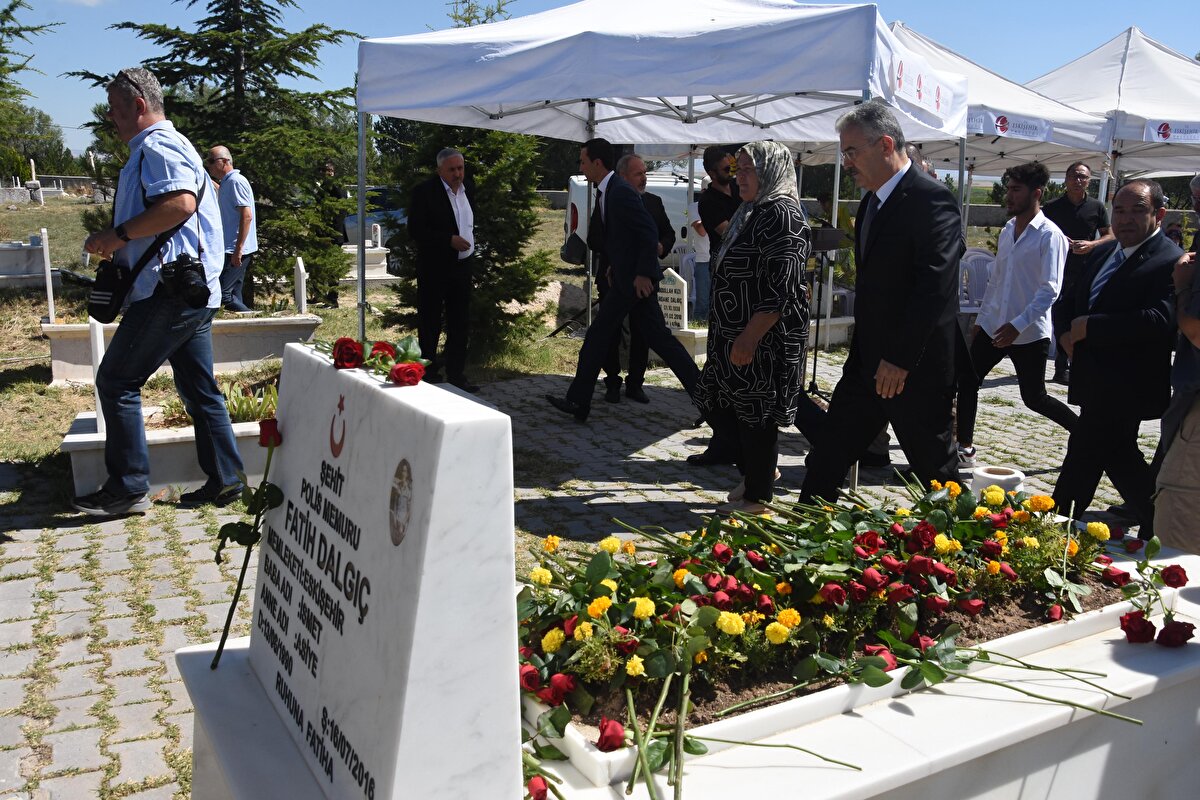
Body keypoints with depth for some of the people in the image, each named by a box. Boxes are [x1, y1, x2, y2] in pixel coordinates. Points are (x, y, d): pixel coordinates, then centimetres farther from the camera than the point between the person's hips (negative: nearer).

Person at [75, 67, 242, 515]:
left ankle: (128, 488, 1)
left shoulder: (156, 146, -10)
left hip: (170, 290, -11)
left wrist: (118, 235, -20)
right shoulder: (167, 146, 24)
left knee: (116, 381, -4)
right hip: (194, 291, 11)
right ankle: (224, 480, 14)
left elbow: (180, 203, -27)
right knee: (198, 389, 11)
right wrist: (117, 241, 18)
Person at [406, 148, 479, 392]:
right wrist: (449, 240, -22)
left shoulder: (467, 190, 9)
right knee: (430, 324, 5)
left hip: (462, 266, 6)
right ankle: (428, 373, 16)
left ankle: (456, 374, 16)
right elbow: (415, 230, -16)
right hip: (434, 269, -6)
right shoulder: (425, 192, -11)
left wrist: (469, 241, 11)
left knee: (460, 323, 8)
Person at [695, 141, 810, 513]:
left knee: (756, 416, 2)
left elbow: (781, 290, -23)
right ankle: (757, 470, 32)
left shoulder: (782, 215, -17)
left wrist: (748, 339, -25)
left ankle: (757, 497, 18)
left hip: (764, 341, -10)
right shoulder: (752, 213, 15)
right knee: (715, 404, 15)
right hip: (736, 336, 10)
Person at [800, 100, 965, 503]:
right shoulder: (872, 201, 13)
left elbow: (935, 287, -23)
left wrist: (900, 359, -23)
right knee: (828, 456, 9)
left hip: (916, 368, -8)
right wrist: (862, 352, 15)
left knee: (935, 464, 7)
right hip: (868, 362, 8)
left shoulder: (932, 200, -16)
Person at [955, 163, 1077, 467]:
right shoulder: (1007, 230, 9)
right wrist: (981, 318, 17)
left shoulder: (1050, 236, -13)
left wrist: (1018, 325, -25)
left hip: (1030, 333, -7)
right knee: (967, 382, 2)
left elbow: (1050, 290, -19)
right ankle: (965, 449, 11)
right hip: (993, 326, 7)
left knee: (1035, 398, 3)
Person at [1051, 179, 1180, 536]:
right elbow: (1067, 302, 17)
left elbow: (1158, 320, -27)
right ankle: (1157, 525, 34)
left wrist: (1088, 327, -22)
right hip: (1098, 381, 9)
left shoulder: (1170, 262, -13)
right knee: (1119, 456, 18)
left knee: (1081, 462, -6)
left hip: (1125, 387, -9)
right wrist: (1067, 333, -4)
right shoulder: (1103, 254, 14)